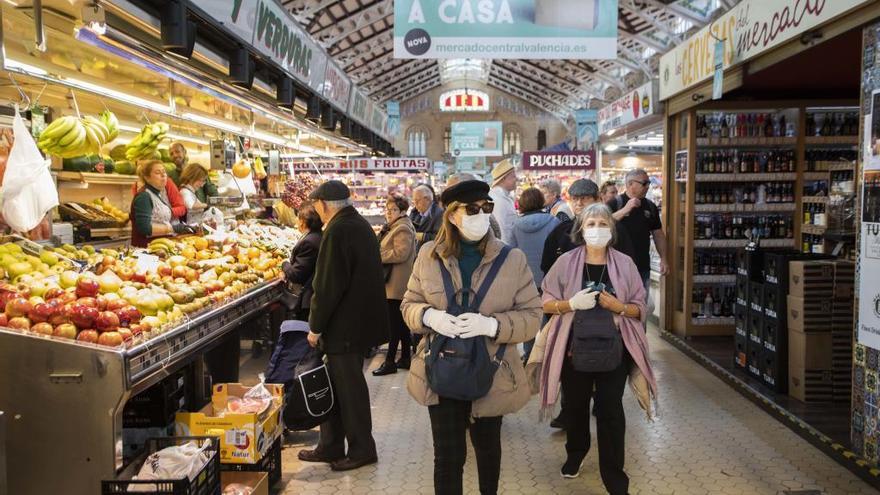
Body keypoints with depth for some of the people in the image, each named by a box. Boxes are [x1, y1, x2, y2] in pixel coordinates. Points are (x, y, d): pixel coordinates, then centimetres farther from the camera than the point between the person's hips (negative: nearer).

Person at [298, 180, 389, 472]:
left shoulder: (337, 231, -18)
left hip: (345, 326, -10)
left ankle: (362, 450, 14)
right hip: (362, 320, 10)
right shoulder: (361, 224, 12)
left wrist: (316, 326, -11)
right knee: (338, 384, 16)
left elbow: (328, 285, -21)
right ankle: (331, 447, 25)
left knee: (348, 387, 2)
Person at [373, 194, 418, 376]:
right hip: (394, 282, 11)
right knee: (401, 322, 15)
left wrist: (379, 256, -16)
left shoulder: (402, 229, -14)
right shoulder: (393, 227, 19)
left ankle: (390, 361, -1)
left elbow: (401, 253, -24)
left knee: (394, 322, -6)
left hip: (396, 284, -11)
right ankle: (405, 358, 22)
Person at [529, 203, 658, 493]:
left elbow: (641, 309, 3)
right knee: (576, 407, 17)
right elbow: (546, 303, 0)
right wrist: (572, 303, -19)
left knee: (610, 413, 1)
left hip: (613, 350, -1)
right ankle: (575, 453, 44)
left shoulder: (624, 264, -2)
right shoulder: (566, 262, -3)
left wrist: (619, 307, -18)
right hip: (574, 349, 1)